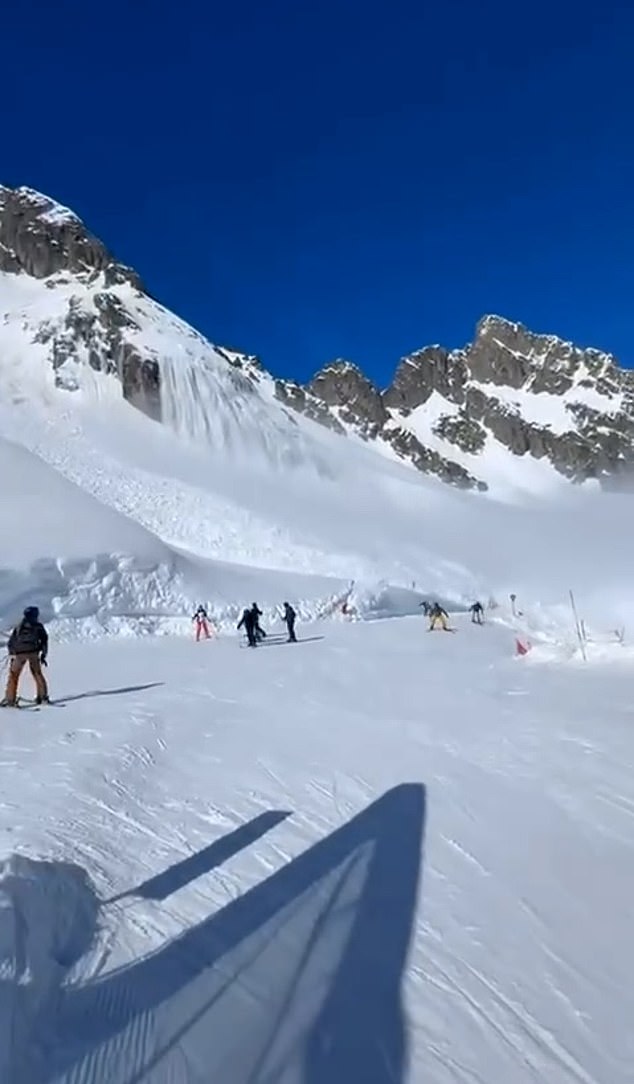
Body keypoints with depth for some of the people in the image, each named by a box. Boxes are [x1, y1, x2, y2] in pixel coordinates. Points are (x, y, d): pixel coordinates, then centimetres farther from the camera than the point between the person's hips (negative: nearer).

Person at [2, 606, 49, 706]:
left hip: (19, 653, 1)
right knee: (37, 674, 13)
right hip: (33, 652, -1)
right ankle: (43, 696, 7)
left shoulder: (18, 627, 23)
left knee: (14, 675, 12)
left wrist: (12, 656, 24)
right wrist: (43, 655, 12)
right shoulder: (38, 626, 17)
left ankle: (10, 699, 6)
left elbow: (10, 643, 18)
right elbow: (44, 640, 8)